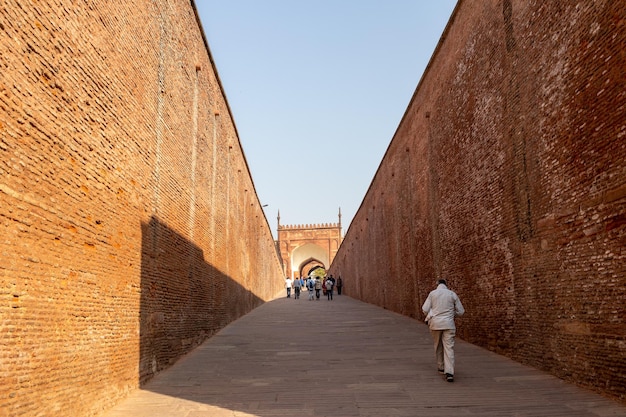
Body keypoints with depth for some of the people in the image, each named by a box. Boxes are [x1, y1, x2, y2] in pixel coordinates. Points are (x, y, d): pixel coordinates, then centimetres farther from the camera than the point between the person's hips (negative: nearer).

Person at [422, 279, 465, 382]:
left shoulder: (432, 293, 1)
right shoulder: (452, 294, 2)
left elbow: (425, 309, -2)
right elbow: (460, 311, 6)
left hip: (435, 323, 1)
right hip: (448, 324, -1)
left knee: (438, 346, 18)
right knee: (449, 348, -3)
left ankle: (441, 367, 30)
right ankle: (449, 372, -15)